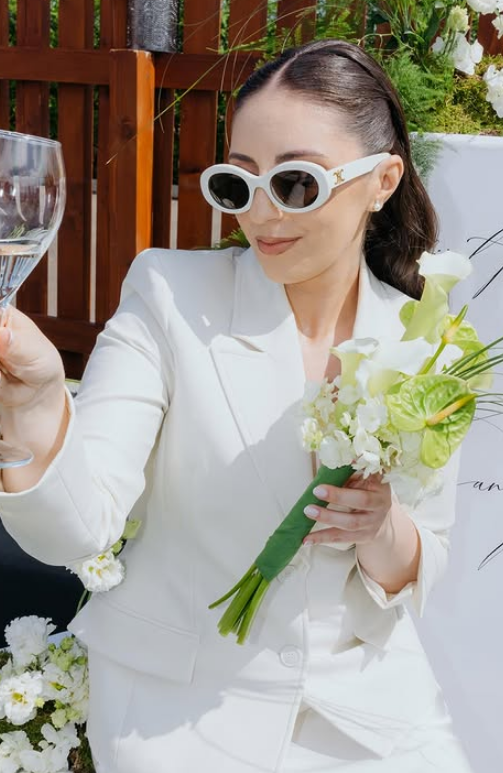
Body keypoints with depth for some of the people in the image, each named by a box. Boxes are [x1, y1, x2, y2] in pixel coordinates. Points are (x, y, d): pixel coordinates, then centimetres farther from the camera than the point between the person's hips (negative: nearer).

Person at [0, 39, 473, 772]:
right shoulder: (169, 293, -12)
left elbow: (416, 577, 2)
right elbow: (81, 525, -21)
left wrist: (385, 531, -20)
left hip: (370, 702, 3)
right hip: (180, 704, -2)